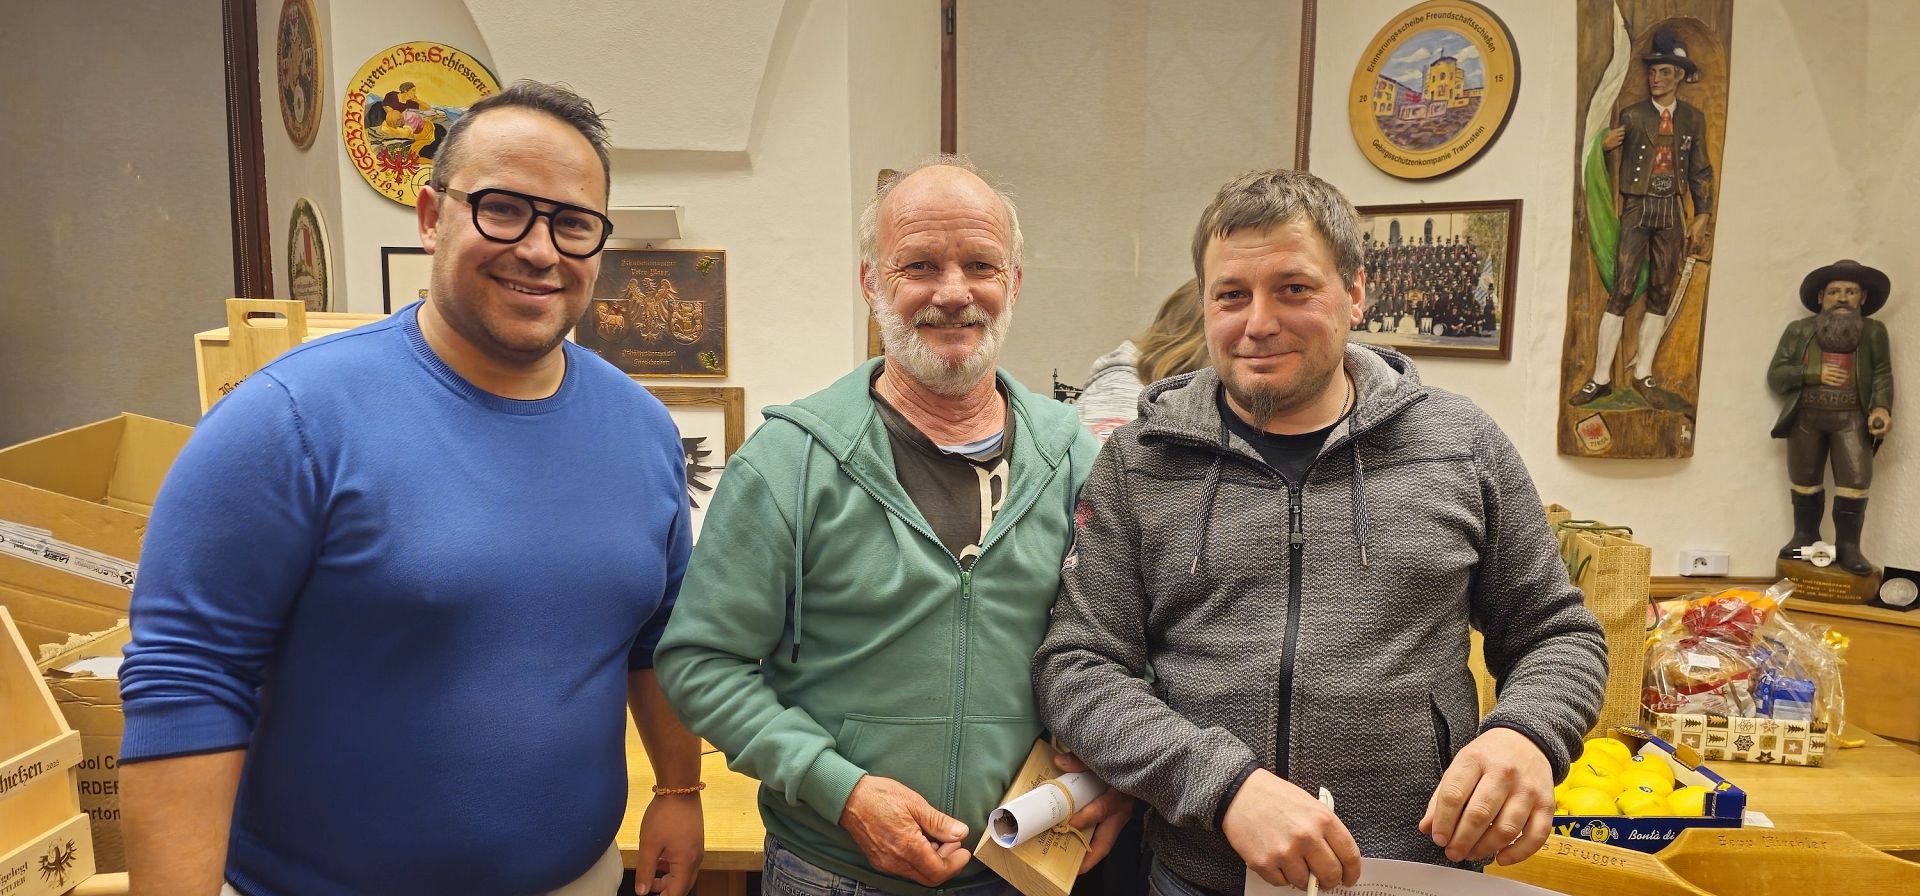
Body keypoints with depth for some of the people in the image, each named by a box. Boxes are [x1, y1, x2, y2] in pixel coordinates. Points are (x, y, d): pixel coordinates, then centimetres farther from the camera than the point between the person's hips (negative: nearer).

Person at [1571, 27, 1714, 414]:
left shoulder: (1693, 118, 9)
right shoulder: (1632, 115, 1)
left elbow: (1701, 171, 10)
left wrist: (1702, 216, 3)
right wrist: (1604, 146, -24)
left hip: (1672, 210, 3)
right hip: (1637, 208, -3)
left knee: (1661, 293, 5)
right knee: (1622, 291, -9)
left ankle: (1643, 375, 12)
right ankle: (1601, 377, -7)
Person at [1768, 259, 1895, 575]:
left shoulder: (1873, 331, 9)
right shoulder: (1798, 330, 9)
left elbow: (1882, 374, 2)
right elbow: (1775, 376, 3)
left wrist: (1881, 408, -15)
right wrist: (1815, 374, -11)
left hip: (1851, 419, -1)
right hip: (1805, 417, 1)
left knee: (1856, 483, -9)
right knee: (1804, 483, 10)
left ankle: (1848, 546, 0)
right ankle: (1805, 536, 25)